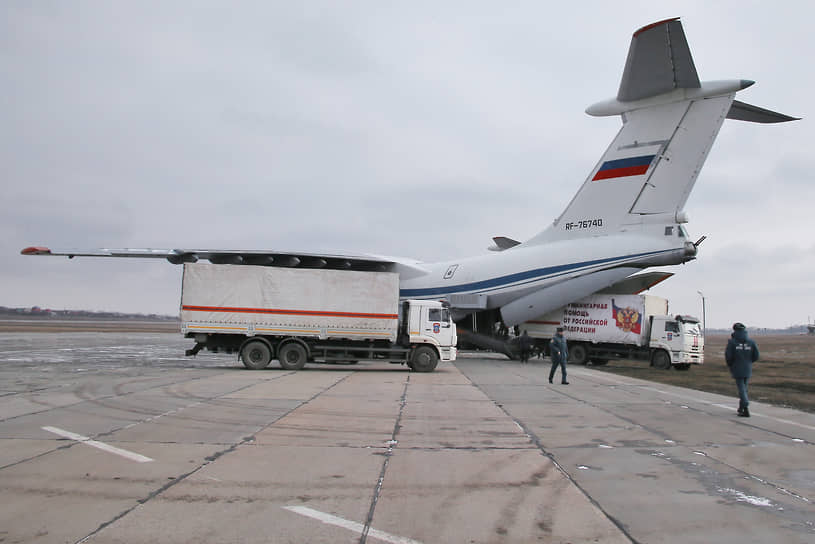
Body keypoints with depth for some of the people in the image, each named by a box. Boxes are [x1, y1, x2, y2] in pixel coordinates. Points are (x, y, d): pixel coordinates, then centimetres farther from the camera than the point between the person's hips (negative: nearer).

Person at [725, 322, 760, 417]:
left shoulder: (732, 342, -11)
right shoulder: (751, 341, 1)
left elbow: (728, 356, -13)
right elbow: (756, 356, 3)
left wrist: (730, 365, 7)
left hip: (737, 369, -4)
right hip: (748, 369, 4)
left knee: (741, 389, -2)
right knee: (744, 388, 17)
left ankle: (745, 409, -13)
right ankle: (741, 408, 26)